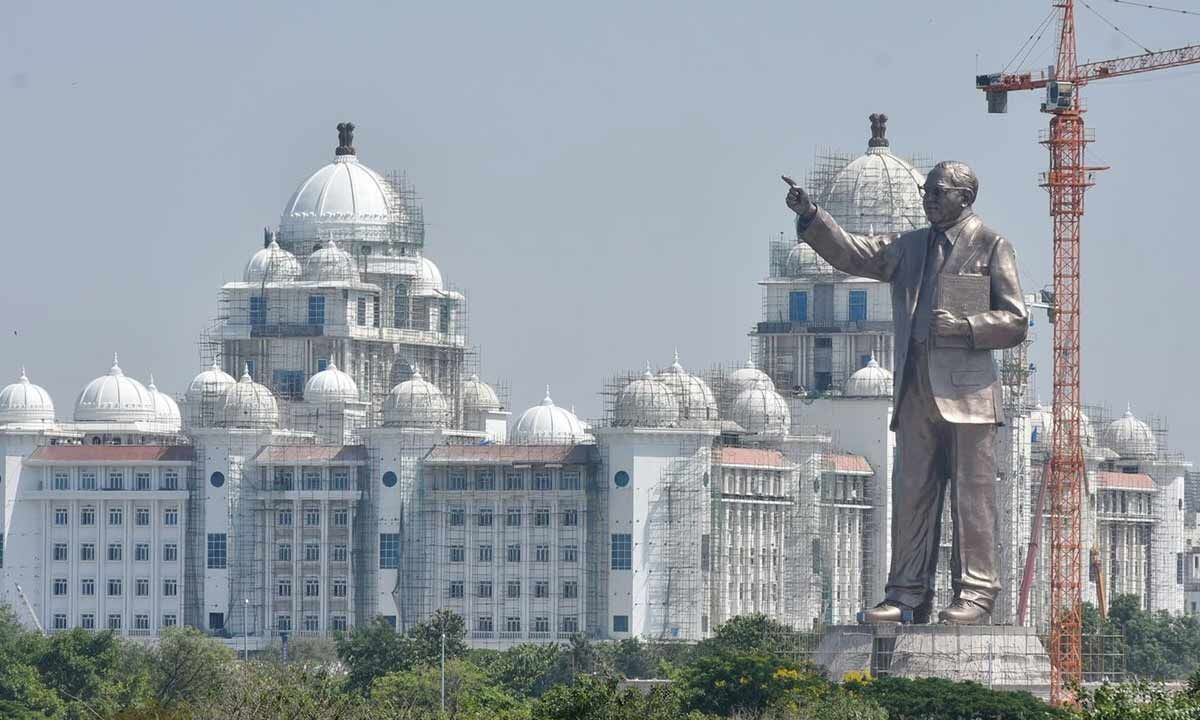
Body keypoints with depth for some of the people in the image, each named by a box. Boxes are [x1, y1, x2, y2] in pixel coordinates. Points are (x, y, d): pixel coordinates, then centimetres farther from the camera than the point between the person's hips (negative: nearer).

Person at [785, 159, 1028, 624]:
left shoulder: (991, 247, 2)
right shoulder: (910, 247, 18)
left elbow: (1015, 322, -1)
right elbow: (850, 254, 13)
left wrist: (963, 327, -16)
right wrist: (810, 216, -1)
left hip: (966, 392, -6)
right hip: (916, 391, 6)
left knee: (971, 496, -4)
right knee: (911, 495, 4)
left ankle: (975, 594, -1)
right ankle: (907, 595, 7)